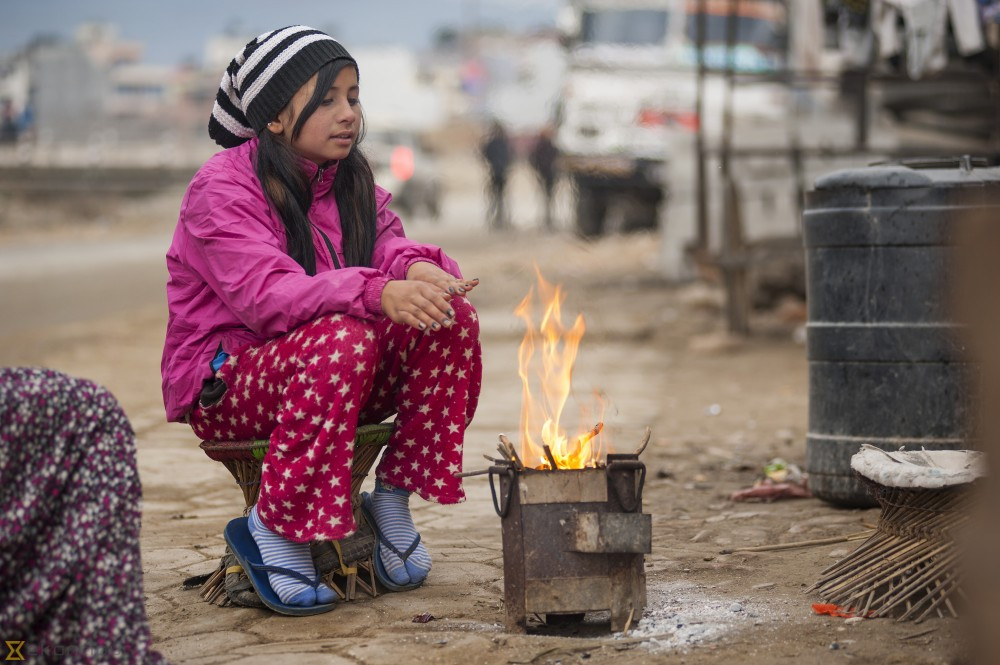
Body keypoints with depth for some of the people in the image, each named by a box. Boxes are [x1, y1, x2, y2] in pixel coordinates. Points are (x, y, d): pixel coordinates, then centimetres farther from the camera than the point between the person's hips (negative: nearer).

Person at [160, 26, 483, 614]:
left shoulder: (352, 180, 9)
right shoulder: (222, 188, -15)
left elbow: (389, 246, -3)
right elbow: (267, 294, -29)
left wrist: (418, 268, -29)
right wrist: (378, 293, -43)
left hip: (326, 378, 7)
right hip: (225, 384, -6)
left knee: (454, 318, -16)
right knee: (341, 339, -37)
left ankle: (393, 498, -5)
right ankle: (274, 527, -23)